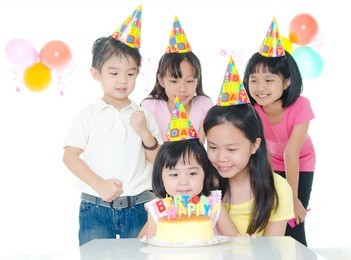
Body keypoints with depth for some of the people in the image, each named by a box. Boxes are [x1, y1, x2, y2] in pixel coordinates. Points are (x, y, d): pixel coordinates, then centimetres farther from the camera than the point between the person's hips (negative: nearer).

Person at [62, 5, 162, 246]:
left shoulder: (143, 116, 7)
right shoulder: (89, 115, 1)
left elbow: (157, 160, 6)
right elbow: (70, 156, -5)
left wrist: (145, 132, -11)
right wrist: (100, 185, -16)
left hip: (138, 207, 2)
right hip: (96, 208, -1)